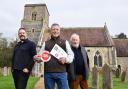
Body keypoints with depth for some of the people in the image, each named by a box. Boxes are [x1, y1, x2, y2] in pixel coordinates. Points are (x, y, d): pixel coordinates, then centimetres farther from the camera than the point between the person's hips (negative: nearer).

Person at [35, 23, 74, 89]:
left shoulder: (65, 42, 12)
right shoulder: (46, 43, 15)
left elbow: (71, 55, 10)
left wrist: (66, 59, -11)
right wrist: (37, 58, -9)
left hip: (61, 72, -1)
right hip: (48, 73, 1)